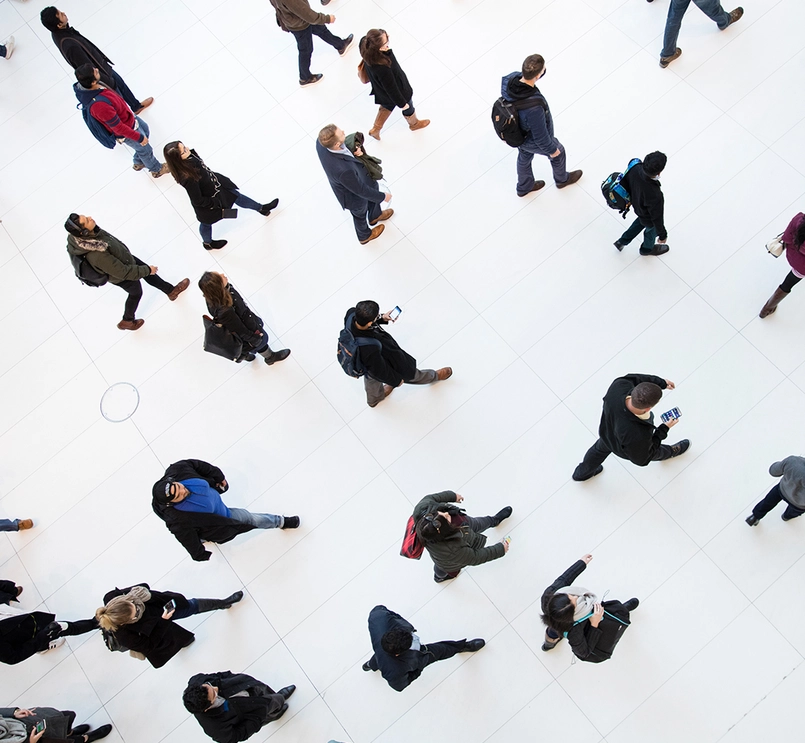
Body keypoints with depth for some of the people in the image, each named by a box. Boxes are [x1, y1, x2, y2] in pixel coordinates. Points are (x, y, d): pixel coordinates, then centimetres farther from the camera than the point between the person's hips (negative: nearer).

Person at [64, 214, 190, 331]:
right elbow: (124, 272, -33)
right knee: (136, 293, 23)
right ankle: (127, 321, 51)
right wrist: (146, 270, -20)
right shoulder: (97, 255, -47)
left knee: (149, 274, 24)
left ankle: (171, 290, 52)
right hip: (122, 277, -6)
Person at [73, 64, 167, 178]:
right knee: (145, 150, 17)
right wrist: (139, 137, -19)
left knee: (145, 130, 30)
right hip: (126, 131, -8)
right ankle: (157, 170, 47)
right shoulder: (99, 105, -45)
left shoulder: (83, 87, -19)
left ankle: (138, 163, 51)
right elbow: (118, 127, -32)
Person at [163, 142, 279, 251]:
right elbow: (198, 201, -31)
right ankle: (208, 243, 59)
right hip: (208, 203, -6)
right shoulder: (187, 178, -45)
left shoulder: (190, 155, -24)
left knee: (237, 196, 25)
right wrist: (217, 203, -18)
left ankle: (262, 208, 53)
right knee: (206, 222, 26)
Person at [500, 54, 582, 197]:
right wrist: (552, 150, -10)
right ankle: (562, 179, 55)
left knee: (524, 157, 33)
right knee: (558, 152, 26)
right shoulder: (534, 108, -46)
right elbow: (541, 137, -29)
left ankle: (524, 187, 60)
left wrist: (541, 70, -25)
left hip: (517, 133, 5)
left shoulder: (509, 79, -29)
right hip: (533, 141, -5)